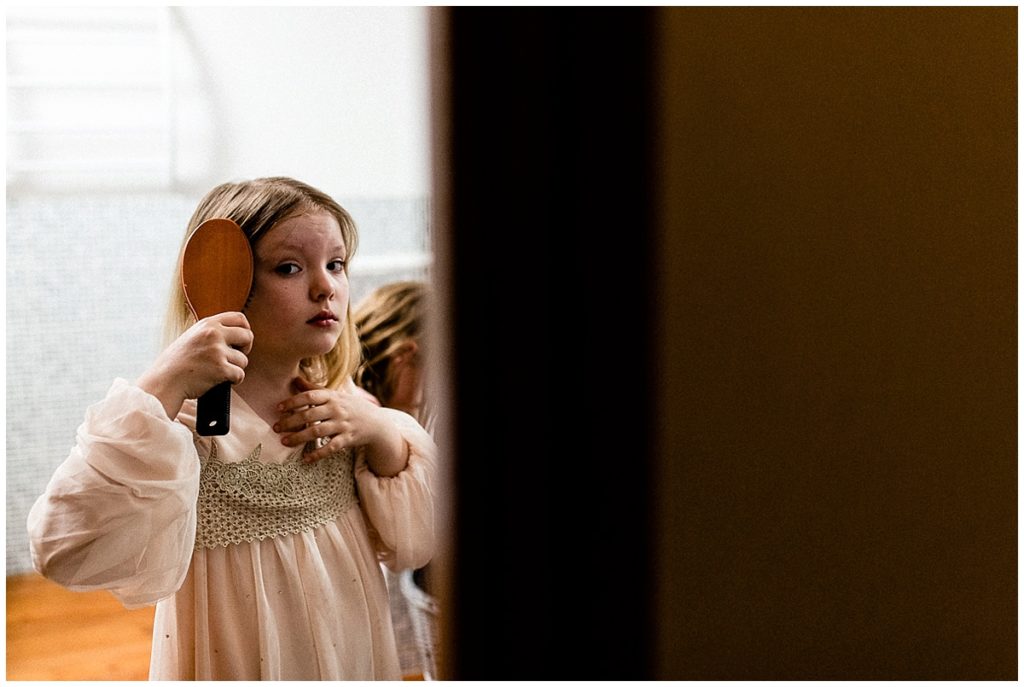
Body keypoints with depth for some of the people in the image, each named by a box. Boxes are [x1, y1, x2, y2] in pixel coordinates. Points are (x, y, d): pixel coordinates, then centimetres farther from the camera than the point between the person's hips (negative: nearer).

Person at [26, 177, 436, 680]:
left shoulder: (342, 402, -4)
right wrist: (163, 388, -39)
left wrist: (383, 439, -18)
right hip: (235, 669, -5)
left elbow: (416, 545, -3)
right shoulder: (187, 420, -22)